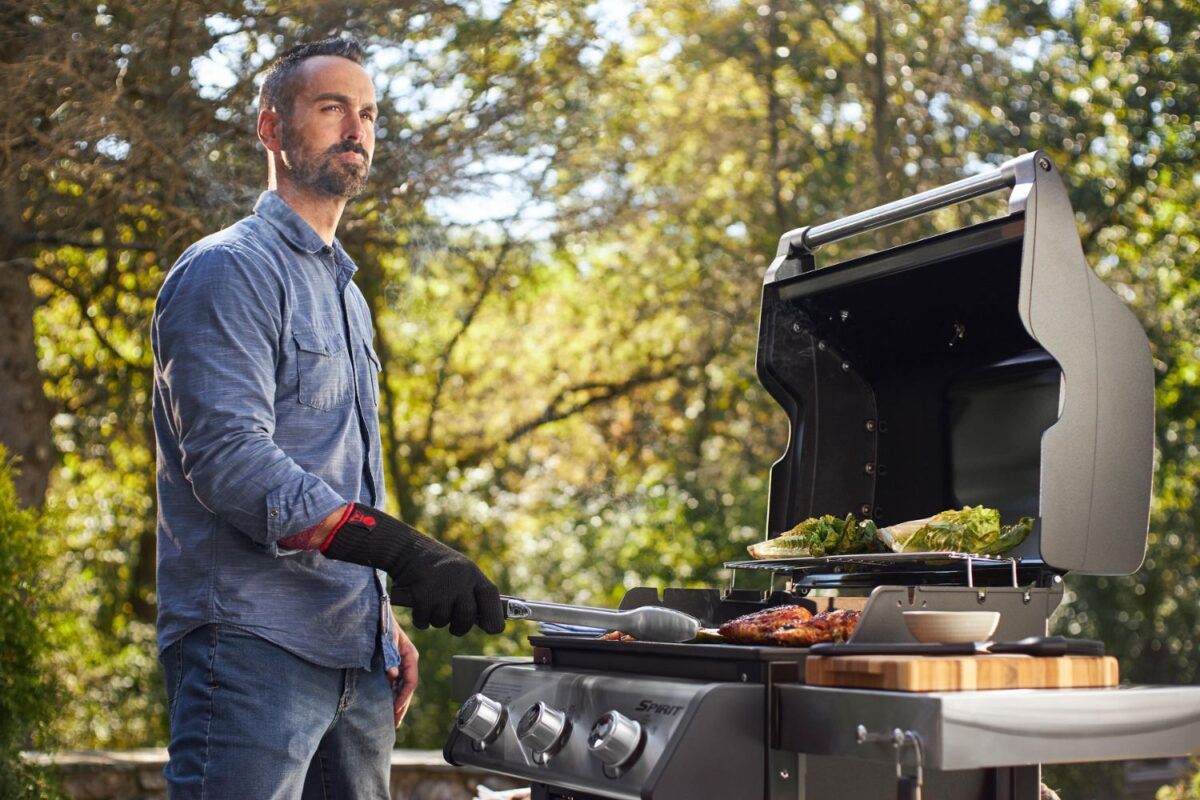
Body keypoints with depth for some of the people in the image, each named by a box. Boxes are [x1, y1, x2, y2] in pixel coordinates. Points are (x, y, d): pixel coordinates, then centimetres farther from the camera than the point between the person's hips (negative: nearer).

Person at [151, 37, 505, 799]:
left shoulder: (345, 292, 22)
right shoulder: (231, 270, -7)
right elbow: (227, 457, -20)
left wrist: (385, 623, 17)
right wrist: (400, 548, -27)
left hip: (354, 655, 8)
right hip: (256, 650, -8)